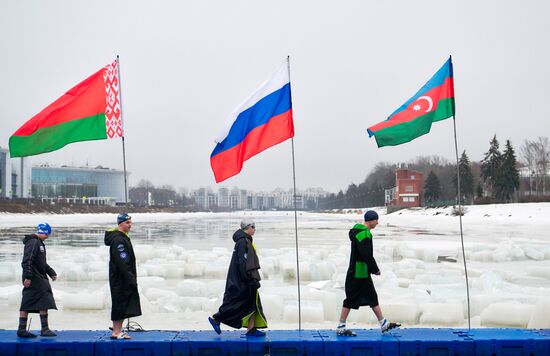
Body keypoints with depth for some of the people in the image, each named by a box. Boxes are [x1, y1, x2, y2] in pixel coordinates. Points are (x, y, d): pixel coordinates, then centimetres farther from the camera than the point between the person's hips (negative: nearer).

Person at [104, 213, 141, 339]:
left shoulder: (124, 237, 17)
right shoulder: (118, 239, -16)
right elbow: (121, 262, -22)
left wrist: (132, 277, 18)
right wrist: (131, 278, -22)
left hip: (125, 279, 10)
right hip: (120, 280, -10)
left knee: (123, 305, 13)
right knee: (120, 304, -5)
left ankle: (118, 331, 20)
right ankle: (116, 332, -1)